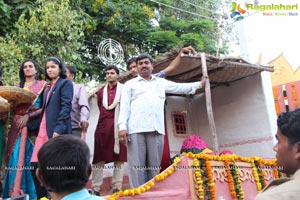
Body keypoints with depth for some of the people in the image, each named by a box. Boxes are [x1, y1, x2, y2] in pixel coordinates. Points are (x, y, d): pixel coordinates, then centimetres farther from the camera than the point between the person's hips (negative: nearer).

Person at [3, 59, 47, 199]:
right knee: (15, 158, -1)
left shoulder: (42, 85, 3)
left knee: (28, 158, -5)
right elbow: (13, 105, 16)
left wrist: (28, 116, -16)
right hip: (17, 126, 4)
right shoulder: (18, 87, 17)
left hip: (32, 126, -4)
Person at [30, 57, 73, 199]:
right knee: (35, 164, 0)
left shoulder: (65, 83, 1)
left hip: (57, 130, -7)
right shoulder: (48, 87, 24)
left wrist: (59, 129, -21)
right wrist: (42, 128, 10)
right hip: (44, 129, 7)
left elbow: (66, 107, -11)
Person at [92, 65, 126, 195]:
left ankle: (117, 188, 5)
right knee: (99, 157, 0)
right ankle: (95, 188, 3)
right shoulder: (101, 91, 15)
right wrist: (106, 120, 12)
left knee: (119, 157, -1)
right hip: (103, 126, 2)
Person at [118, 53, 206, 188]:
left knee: (155, 167, 1)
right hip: (135, 129, -2)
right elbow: (124, 106, 7)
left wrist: (199, 84, 32)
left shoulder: (161, 82, 25)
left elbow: (180, 87, 32)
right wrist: (122, 127, -7)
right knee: (136, 166, -7)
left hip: (156, 129, 2)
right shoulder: (130, 84, 17)